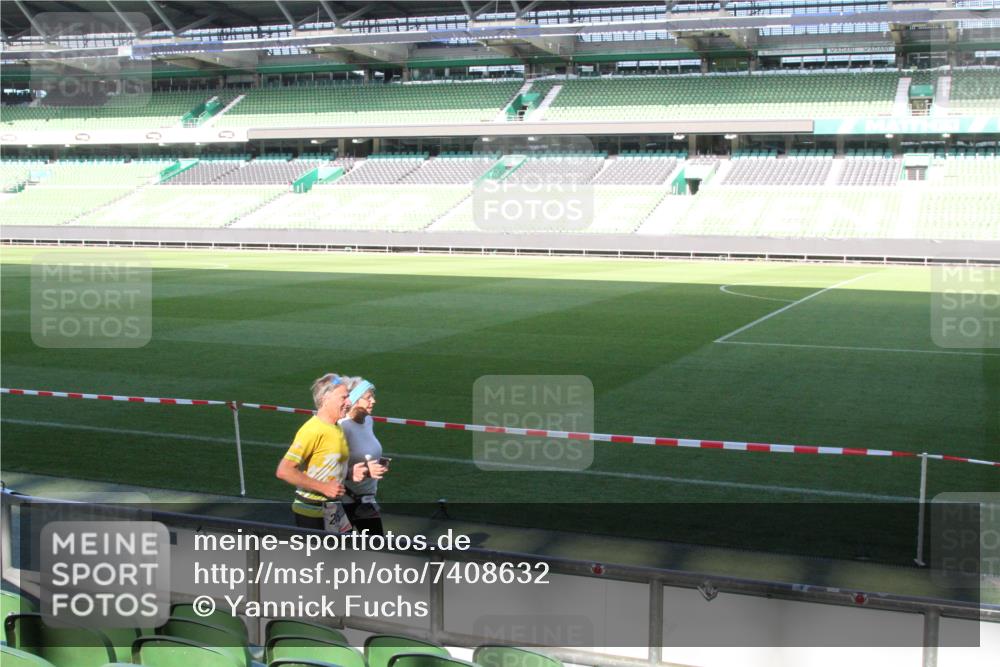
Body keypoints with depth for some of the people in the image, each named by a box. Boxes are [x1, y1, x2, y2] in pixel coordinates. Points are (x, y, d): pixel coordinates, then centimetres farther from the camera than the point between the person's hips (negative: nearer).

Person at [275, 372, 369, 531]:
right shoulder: (313, 430, -19)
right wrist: (323, 487, -22)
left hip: (332, 510, 9)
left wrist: (350, 473, 4)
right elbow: (283, 471, -24)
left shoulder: (337, 429, 9)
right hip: (311, 514, -9)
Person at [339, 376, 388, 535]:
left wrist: (377, 463, 5)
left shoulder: (368, 421, 4)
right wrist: (365, 472, -30)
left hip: (367, 498, 8)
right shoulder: (342, 427, -21)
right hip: (346, 500, -8)